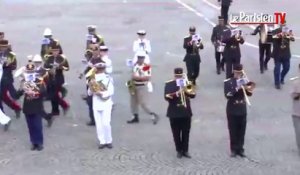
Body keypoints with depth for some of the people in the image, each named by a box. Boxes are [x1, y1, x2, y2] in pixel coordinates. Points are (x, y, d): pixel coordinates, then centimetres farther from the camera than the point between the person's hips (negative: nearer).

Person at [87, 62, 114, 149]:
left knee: (106, 123, -8)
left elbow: (111, 92, -9)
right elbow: (89, 93, 7)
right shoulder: (93, 80, 5)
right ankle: (102, 141, 14)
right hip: (96, 104, 3)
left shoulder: (108, 79, -3)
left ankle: (109, 141, 8)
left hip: (106, 103, -3)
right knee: (99, 124, 4)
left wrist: (101, 93, -22)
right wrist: (91, 88, -14)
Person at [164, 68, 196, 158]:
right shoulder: (169, 84, -1)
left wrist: (186, 91, -20)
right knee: (176, 133, 4)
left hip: (186, 112, 2)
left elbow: (193, 95, -3)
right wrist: (177, 93, -25)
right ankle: (179, 150, 15)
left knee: (186, 132, 6)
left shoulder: (187, 82, 7)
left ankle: (185, 150, 14)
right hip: (174, 113, -2)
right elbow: (166, 97, -14)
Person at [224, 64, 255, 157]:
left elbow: (249, 93, 1)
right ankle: (234, 149, 9)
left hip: (242, 110, 3)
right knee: (233, 131, 1)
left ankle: (240, 149, 14)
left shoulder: (244, 80, 8)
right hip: (232, 110, -3)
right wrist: (237, 88, -24)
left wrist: (248, 89, -21)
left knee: (242, 131, 6)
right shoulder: (228, 82, -3)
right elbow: (227, 95, -16)